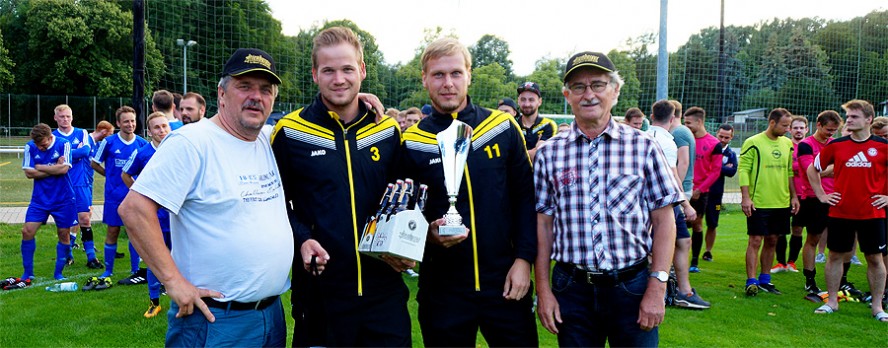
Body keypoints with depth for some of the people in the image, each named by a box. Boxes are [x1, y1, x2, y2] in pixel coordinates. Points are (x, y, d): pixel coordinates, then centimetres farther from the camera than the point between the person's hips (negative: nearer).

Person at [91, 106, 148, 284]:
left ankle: (135, 271, 13)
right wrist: (112, 176, 5)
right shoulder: (109, 142, -3)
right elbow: (94, 163, 8)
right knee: (112, 232, 6)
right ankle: (108, 271, 19)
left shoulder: (142, 143, 0)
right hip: (114, 196, -1)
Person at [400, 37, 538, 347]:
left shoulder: (504, 128, 0)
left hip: (505, 282, 1)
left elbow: (525, 196, 2)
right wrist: (429, 235, -16)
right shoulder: (412, 142, -2)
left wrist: (524, 258, -5)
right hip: (442, 288, 0)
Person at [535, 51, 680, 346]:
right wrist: (543, 291, 0)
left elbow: (663, 222, -2)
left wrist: (657, 289, -7)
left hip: (632, 286, -1)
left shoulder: (643, 147, -2)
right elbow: (543, 224, 3)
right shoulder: (549, 153, 2)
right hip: (571, 289, 1)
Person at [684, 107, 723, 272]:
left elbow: (716, 171, -4)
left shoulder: (714, 144, -4)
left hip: (700, 192, -1)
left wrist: (699, 189, -9)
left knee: (697, 224, 6)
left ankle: (695, 261, 16)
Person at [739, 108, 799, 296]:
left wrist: (794, 196, 13)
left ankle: (765, 280, 22)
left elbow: (790, 171, 18)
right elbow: (743, 170, -10)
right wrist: (745, 197, -16)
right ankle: (751, 282, -1)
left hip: (781, 203, 6)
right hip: (758, 202, -6)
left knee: (771, 241, 11)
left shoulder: (787, 143, 11)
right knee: (755, 241, -5)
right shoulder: (753, 143, -7)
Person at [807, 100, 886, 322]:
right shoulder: (836, 145, 2)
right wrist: (821, 195, 7)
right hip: (840, 212, 1)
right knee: (835, 256, 7)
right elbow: (812, 169, 13)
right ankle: (832, 301, 18)